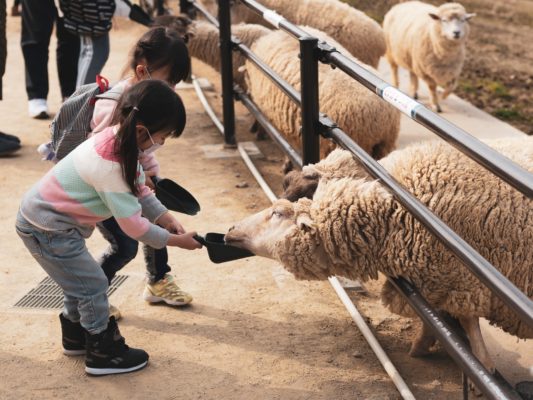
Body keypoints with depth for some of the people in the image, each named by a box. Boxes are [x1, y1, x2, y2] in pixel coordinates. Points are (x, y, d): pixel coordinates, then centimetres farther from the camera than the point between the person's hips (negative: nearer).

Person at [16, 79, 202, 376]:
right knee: (93, 285, -1)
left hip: (44, 215, 9)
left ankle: (76, 337, 42)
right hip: (46, 229, -9)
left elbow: (139, 188, 7)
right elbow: (132, 224, -25)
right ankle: (103, 354, 14)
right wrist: (174, 240, -15)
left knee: (79, 281, 23)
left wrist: (167, 219, -2)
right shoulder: (109, 165, -33)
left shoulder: (118, 140, -7)